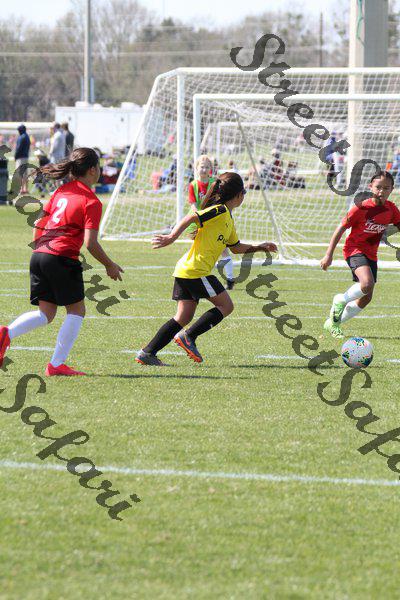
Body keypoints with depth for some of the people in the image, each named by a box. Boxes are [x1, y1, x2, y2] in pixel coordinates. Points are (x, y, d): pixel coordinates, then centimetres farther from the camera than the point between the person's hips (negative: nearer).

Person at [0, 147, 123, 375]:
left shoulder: (62, 191, 15)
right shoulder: (91, 201, -7)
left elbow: (38, 223, 18)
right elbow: (91, 243, -12)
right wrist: (110, 266, 1)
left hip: (39, 255, 7)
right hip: (63, 258, -7)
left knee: (46, 314, 12)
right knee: (76, 310, 8)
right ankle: (57, 365, 3)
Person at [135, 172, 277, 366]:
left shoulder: (228, 219, 23)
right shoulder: (219, 211, -8)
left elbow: (236, 248, 35)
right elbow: (190, 218, -20)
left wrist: (258, 248, 34)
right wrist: (172, 237, -27)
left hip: (185, 270, 10)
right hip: (196, 270, -10)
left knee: (184, 317, 5)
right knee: (226, 306, -1)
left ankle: (148, 352, -1)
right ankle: (188, 336, -6)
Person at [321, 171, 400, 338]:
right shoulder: (361, 208, -16)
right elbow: (341, 229, -11)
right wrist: (329, 255, -12)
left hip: (371, 254, 7)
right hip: (354, 249, -7)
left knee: (366, 298, 8)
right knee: (367, 284, -32)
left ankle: (333, 323, 27)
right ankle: (341, 301, -4)